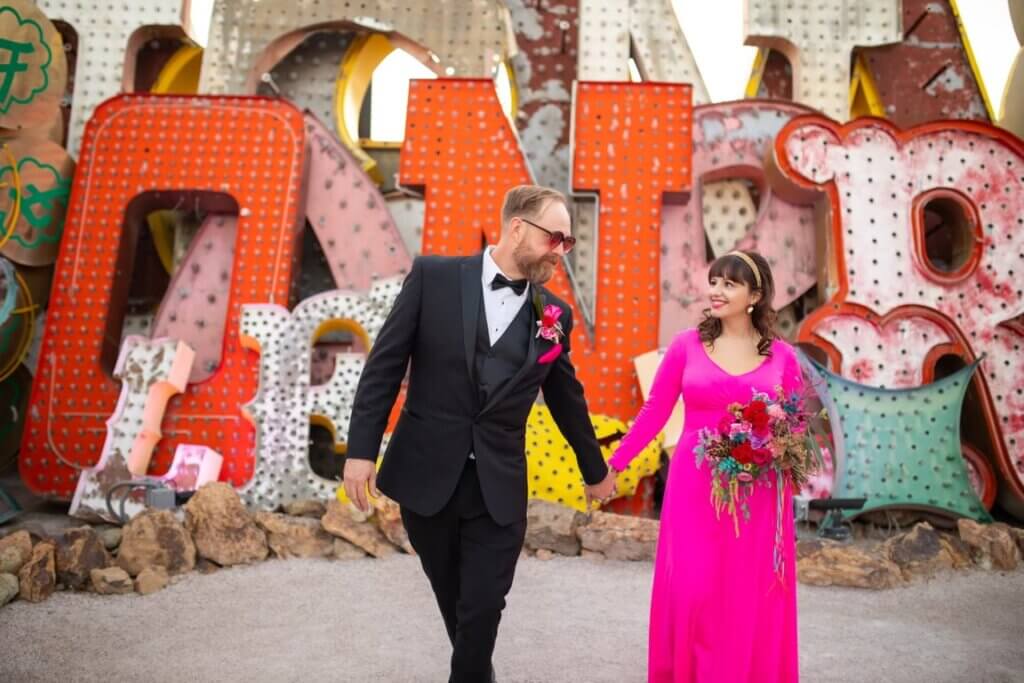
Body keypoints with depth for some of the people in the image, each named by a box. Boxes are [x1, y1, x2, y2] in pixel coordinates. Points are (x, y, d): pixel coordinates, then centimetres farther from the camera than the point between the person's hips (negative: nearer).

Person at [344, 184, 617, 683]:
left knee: (483, 608, 2)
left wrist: (595, 471, 21)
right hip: (427, 476, 0)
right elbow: (384, 365, -4)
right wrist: (361, 450, -9)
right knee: (452, 601, 19)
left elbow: (567, 399, 13)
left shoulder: (554, 315, 2)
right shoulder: (433, 275, -5)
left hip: (499, 487, 1)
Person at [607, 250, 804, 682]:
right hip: (694, 485, -1)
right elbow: (654, 412, 1)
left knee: (752, 598, 8)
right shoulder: (687, 345, 0)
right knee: (690, 592, 0)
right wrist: (614, 465, 0)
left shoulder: (782, 355, 3)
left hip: (757, 493, 1)